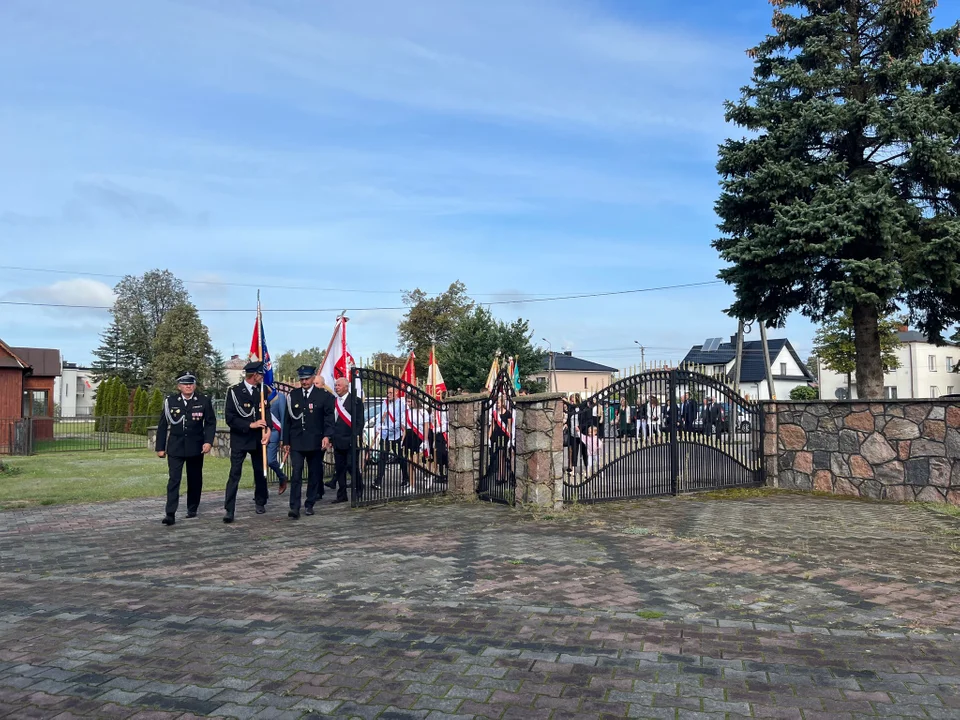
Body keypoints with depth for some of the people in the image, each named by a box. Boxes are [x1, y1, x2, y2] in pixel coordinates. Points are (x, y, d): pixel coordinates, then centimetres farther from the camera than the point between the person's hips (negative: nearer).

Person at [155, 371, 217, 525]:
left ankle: (192, 509, 27)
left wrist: (208, 441, -12)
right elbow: (163, 425, 4)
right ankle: (170, 514, -9)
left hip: (196, 447, 1)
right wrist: (160, 447, 2)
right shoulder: (170, 401, 0)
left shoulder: (204, 401, -1)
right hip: (175, 447, -1)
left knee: (195, 480, 10)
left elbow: (211, 423, 2)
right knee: (174, 480, -8)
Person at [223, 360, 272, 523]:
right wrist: (250, 425, -18)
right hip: (239, 439, -4)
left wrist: (268, 429, -12)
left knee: (260, 471, 14)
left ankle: (260, 502, 32)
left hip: (258, 439, 4)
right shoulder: (234, 391, -7)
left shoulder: (261, 389, 6)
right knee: (234, 474, -7)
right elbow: (230, 418, -11)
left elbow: (267, 411, 5)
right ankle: (229, 510, -5)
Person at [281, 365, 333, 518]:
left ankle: (309, 504, 19)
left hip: (315, 442, 0)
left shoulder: (323, 396, 1)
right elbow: (287, 419, 9)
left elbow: (329, 418, -2)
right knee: (296, 474, -7)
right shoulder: (293, 395, 7)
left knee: (314, 474, 7)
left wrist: (326, 436, -16)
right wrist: (286, 442, 7)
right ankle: (294, 507, -9)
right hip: (296, 442, 1)